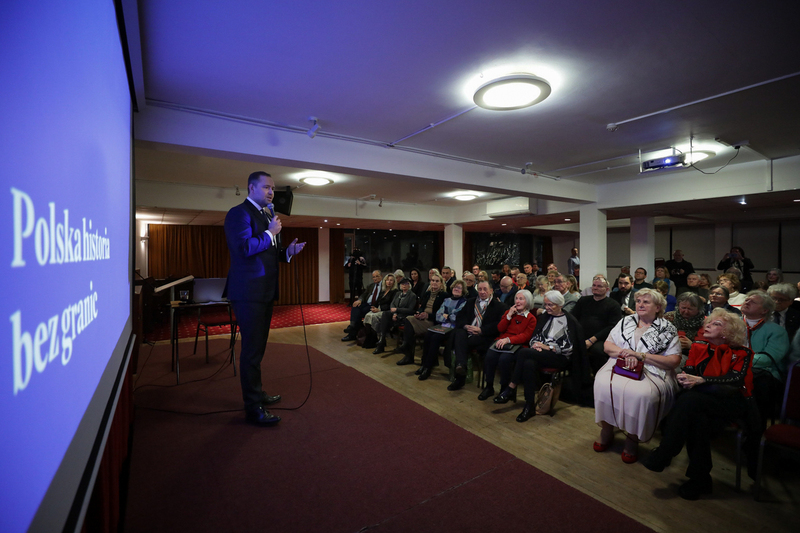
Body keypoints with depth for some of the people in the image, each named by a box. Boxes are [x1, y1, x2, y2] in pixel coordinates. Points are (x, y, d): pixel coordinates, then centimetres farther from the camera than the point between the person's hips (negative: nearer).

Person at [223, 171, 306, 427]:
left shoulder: (267, 216, 18)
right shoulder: (239, 213, -10)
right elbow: (243, 248, -24)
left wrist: (288, 251, 4)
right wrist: (270, 233, -16)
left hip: (265, 291, 10)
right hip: (249, 292, -9)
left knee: (257, 347, 19)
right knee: (252, 349, -3)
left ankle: (256, 393, 35)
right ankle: (253, 408, 8)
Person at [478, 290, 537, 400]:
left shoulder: (531, 318, 6)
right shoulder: (509, 312, 21)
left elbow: (525, 336, -7)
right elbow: (500, 329, 12)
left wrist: (508, 339, -20)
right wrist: (509, 315, 1)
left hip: (516, 344, -4)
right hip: (502, 341, 4)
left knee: (504, 359, -33)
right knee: (489, 356, -27)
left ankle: (504, 389, -10)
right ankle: (489, 387, -9)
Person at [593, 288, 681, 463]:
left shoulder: (668, 329, 6)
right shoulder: (626, 321, 15)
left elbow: (674, 361, -3)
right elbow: (607, 345, 12)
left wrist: (640, 355, -12)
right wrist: (625, 353, -9)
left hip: (651, 372, -2)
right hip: (619, 365, 3)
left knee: (641, 394, -35)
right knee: (603, 383, -29)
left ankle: (632, 440, -10)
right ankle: (607, 430, -6)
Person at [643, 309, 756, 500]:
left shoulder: (740, 354, 1)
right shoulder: (699, 347, 12)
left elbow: (735, 380, -14)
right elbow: (688, 371, 3)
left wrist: (701, 380, -29)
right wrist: (684, 379, -21)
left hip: (733, 404, -3)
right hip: (702, 403, 3)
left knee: (690, 399, -34)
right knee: (697, 418, -33)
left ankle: (663, 456, -27)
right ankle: (700, 479, -18)